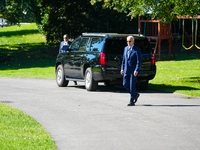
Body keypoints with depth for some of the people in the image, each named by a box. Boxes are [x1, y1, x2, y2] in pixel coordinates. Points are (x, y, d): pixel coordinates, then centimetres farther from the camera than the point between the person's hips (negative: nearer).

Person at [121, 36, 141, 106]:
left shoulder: (137, 49, -8)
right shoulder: (126, 48, 12)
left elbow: (139, 61, -12)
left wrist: (136, 70, -20)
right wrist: (122, 68, 11)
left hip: (133, 71, -7)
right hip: (126, 70, 7)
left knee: (132, 86, -5)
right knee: (125, 84, 4)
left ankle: (132, 101, 2)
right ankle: (135, 95, 24)